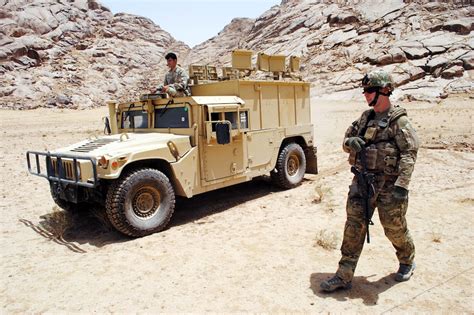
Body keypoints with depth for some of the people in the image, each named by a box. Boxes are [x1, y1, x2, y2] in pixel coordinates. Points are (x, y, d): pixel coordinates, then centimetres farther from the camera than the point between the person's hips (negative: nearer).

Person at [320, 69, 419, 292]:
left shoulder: (398, 121, -8)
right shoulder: (365, 117, 11)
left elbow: (409, 153, -15)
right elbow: (346, 141, 17)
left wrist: (401, 185, -23)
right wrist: (350, 142, -8)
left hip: (387, 184, -5)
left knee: (394, 228, 11)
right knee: (354, 226, 3)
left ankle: (407, 261, 41)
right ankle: (344, 276, 10)